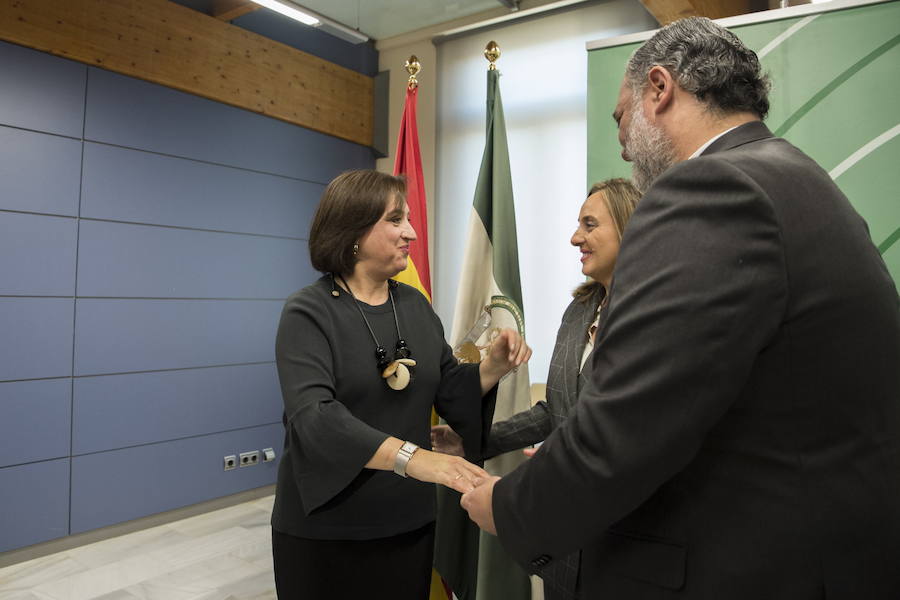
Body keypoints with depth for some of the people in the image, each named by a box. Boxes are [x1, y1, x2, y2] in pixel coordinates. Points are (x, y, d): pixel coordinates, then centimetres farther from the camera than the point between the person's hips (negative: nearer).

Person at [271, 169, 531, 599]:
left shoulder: (415, 306, 4)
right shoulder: (308, 313, -12)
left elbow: (450, 392, 9)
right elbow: (312, 416, -26)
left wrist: (494, 366, -11)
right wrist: (410, 457, -38)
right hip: (325, 530, -4)